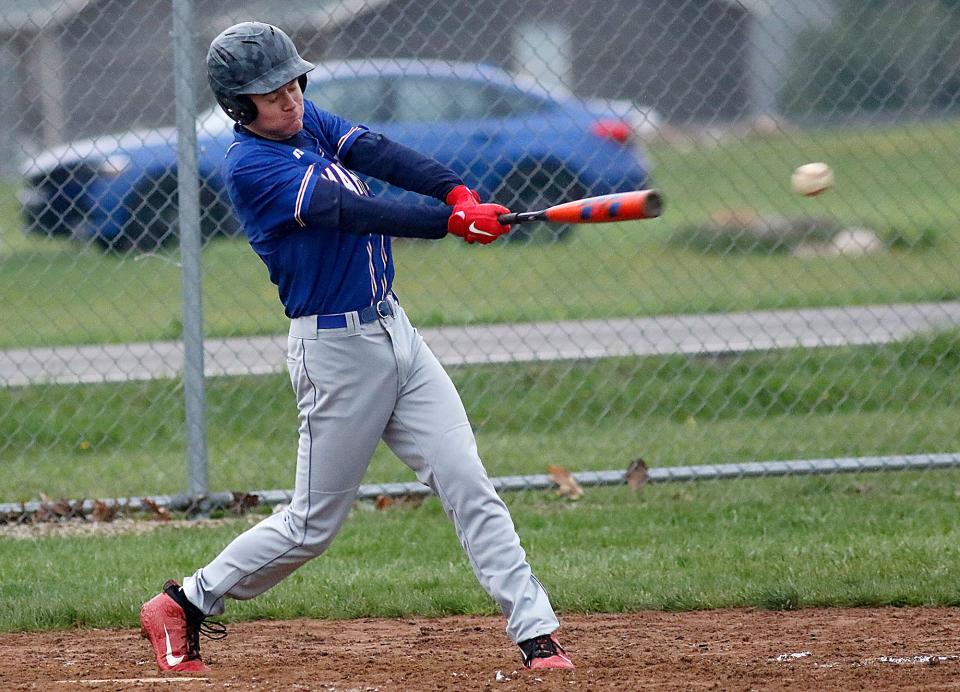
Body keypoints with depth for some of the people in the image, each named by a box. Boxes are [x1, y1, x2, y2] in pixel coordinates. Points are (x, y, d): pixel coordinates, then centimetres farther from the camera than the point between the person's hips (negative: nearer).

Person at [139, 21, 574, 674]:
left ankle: (536, 634, -3)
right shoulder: (250, 166, -17)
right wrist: (451, 222, -34)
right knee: (314, 524, 3)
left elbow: (381, 155, -8)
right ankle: (185, 605, 19)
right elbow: (350, 214, -27)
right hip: (336, 347, -7)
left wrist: (455, 189, -27)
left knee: (468, 484, -1)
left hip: (394, 331, 7)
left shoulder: (308, 122, 7)